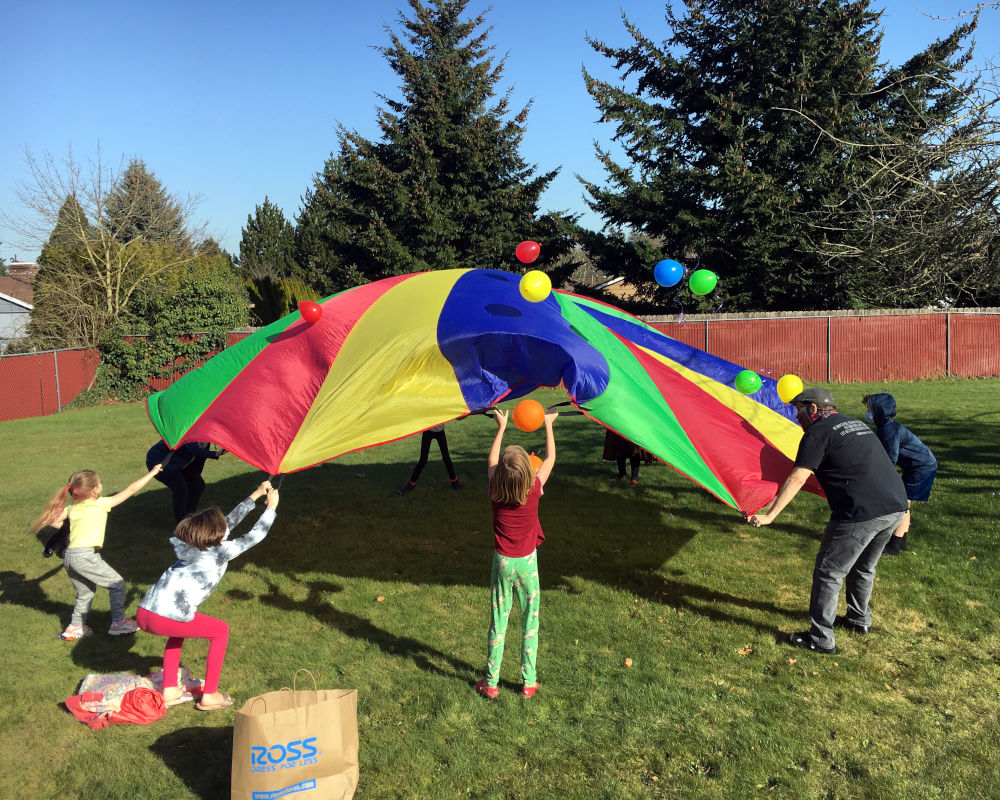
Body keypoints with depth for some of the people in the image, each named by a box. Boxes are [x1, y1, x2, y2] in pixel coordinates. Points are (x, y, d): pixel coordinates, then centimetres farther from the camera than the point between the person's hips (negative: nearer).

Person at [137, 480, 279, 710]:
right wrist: (271, 506, 20)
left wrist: (255, 496, 35)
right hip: (166, 620, -8)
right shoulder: (221, 551, -2)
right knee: (220, 631, 14)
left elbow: (229, 521, 29)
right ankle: (209, 696, 18)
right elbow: (255, 536, 10)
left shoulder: (189, 544, 19)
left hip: (143, 613, 8)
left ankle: (170, 691, 33)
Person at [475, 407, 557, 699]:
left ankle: (490, 683, 18)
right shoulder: (533, 491, -16)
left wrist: (501, 427, 15)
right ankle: (529, 682, 20)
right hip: (527, 563, -1)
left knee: (498, 622, 9)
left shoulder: (495, 492, -13)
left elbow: (491, 462, 6)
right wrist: (548, 425, 10)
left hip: (502, 563, 1)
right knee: (530, 622, 12)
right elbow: (550, 459, 0)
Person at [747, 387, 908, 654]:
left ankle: (821, 639, 10)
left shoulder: (818, 433, -4)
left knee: (828, 573, 3)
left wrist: (769, 515, -12)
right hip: (896, 506, 9)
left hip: (861, 513, -9)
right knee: (864, 568, 28)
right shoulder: (855, 423, 20)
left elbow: (797, 479, -12)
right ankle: (860, 619, 44)